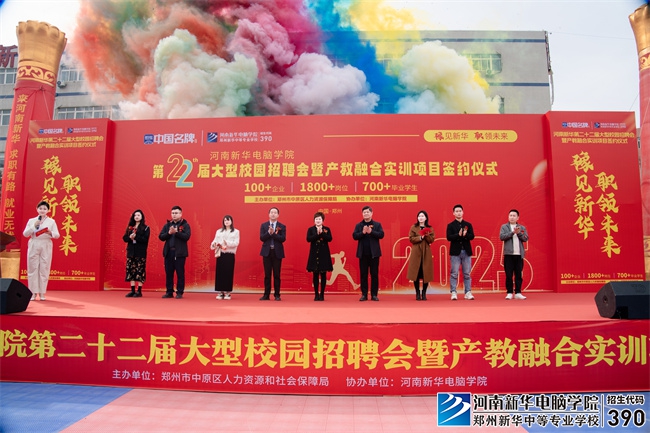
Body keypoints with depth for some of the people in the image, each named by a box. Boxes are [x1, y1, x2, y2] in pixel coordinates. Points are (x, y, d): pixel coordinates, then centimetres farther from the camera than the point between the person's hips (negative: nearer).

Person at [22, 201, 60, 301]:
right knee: (33, 268, 0)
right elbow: (25, 234, 4)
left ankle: (42, 293, 5)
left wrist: (51, 233, -18)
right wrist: (34, 226, -8)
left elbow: (57, 235, 3)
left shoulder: (51, 222, 7)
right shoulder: (31, 221, 11)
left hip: (46, 246, -1)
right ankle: (33, 292, 6)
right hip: (34, 246, 1)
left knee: (44, 269, -2)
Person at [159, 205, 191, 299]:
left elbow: (187, 236, -12)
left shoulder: (185, 225, 2)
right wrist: (169, 233, -11)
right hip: (168, 252, 4)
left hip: (180, 253, -4)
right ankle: (169, 292, 16)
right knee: (168, 273, 7)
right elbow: (161, 237, 5)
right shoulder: (167, 225, 14)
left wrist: (176, 232, -18)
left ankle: (180, 292, 5)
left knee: (180, 273, -1)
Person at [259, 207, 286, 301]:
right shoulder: (264, 225, 7)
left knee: (277, 275, 3)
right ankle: (266, 295, 10)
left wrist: (273, 233, -19)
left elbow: (283, 239, -10)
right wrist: (269, 232, -19)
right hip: (267, 252, 1)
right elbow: (261, 238, -4)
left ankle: (277, 295, 10)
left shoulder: (282, 226, 4)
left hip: (277, 252, -1)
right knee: (267, 275, 5)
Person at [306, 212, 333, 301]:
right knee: (315, 275, 4)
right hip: (314, 254, 0)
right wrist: (317, 234, -19)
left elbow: (329, 239, -9)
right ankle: (316, 294, 12)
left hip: (324, 254, 0)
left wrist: (322, 233, -18)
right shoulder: (310, 229, 5)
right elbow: (308, 239, -11)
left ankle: (322, 294, 10)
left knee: (323, 274, 3)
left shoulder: (327, 229, 5)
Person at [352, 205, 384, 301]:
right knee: (363, 274, 4)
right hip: (363, 253, 1)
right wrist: (363, 232, -18)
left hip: (374, 253, -1)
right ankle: (364, 294, 10)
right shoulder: (358, 225, 9)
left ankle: (374, 294, 8)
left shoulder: (377, 224, 6)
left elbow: (381, 235, -7)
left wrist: (371, 232, -18)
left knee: (374, 274, 2)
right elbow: (354, 236, -3)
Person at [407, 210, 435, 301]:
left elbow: (431, 240, 1)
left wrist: (427, 235, -17)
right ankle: (417, 293, 7)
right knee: (416, 272, -2)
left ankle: (424, 293, 10)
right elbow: (411, 239, -2)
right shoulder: (413, 227, 6)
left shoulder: (430, 228, 9)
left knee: (426, 273, -1)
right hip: (416, 252, -1)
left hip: (426, 252, 1)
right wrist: (420, 237, -14)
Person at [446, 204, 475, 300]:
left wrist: (465, 235, -20)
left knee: (467, 273, 5)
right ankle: (453, 293, 2)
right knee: (454, 273, -2)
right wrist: (458, 235, -23)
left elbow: (472, 236, -1)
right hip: (455, 252, -2)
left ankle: (468, 292, 9)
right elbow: (449, 237, -9)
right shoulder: (450, 225, 4)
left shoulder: (468, 225, 11)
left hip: (466, 251, 2)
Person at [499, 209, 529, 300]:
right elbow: (501, 237, -7)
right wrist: (512, 232, -14)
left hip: (519, 254, 2)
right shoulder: (504, 227, 7)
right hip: (508, 254, -2)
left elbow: (526, 238, 3)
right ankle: (509, 293, 4)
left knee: (518, 275, 4)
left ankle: (518, 293, 10)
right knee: (509, 275, -1)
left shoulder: (522, 228, 13)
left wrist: (519, 233, -12)